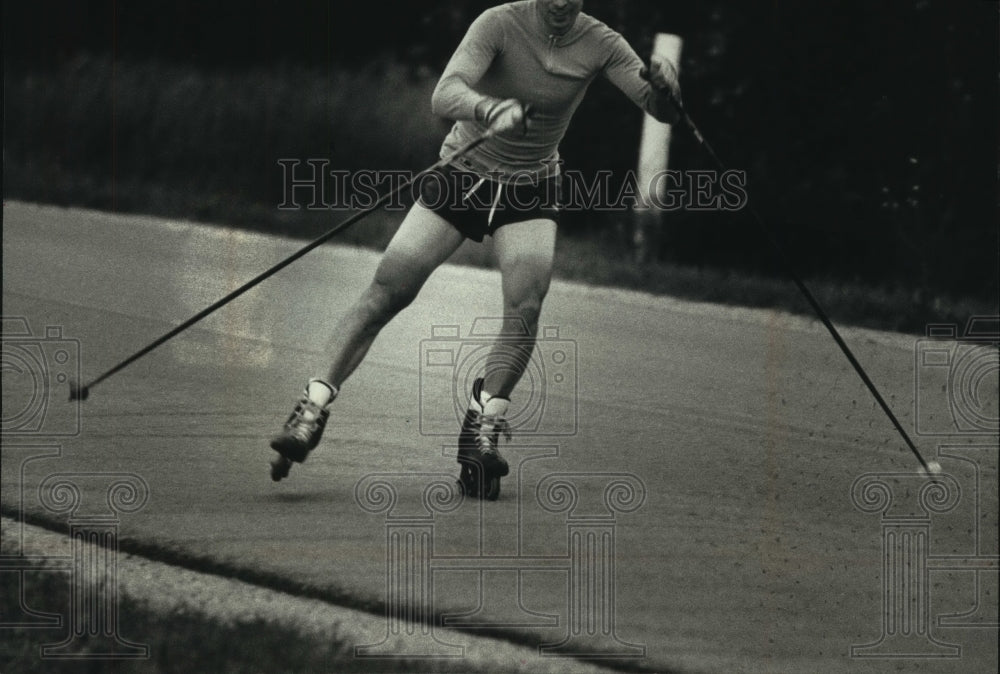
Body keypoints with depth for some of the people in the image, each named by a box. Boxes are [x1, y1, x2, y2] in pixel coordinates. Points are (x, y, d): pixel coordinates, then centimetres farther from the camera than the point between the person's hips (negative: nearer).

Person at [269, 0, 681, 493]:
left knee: (525, 308, -20)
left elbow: (661, 110, -15)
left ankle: (482, 427, -10)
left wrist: (663, 88, -40)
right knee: (386, 292, -9)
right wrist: (492, 111, -54)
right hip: (463, 173, -2)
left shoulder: (600, 45, -11)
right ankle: (314, 406, -2)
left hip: (530, 191, 2)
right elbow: (445, 94, -33)